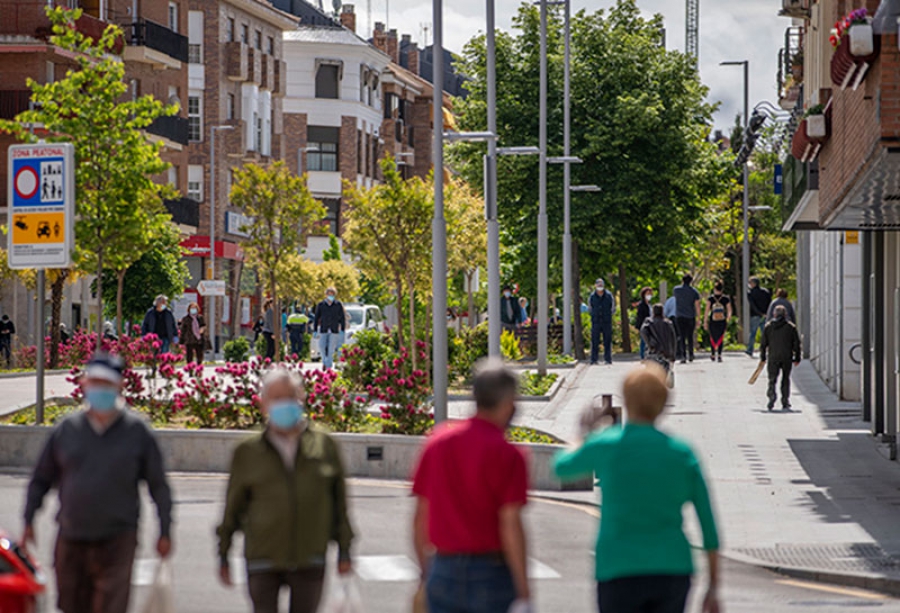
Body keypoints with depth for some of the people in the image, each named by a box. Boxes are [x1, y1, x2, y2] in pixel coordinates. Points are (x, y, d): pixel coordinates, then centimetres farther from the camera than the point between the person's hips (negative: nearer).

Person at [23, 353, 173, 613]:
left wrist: (165, 532, 3)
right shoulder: (65, 430, 6)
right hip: (71, 541, 3)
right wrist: (28, 522, 8)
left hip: (116, 541, -3)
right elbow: (40, 480, 16)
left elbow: (158, 485, 6)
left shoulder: (138, 432, 2)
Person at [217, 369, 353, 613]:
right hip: (263, 561, -1)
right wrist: (223, 556, 11)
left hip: (310, 559, 1)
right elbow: (233, 508, 9)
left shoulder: (325, 445, 4)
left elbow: (339, 501, 9)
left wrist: (344, 551, 9)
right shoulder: (248, 453, 2)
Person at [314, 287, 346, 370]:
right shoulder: (321, 305, 3)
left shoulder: (338, 305, 1)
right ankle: (324, 360, 17)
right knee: (321, 346, -7)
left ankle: (329, 366, 1)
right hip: (323, 329, 1)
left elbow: (343, 318, 4)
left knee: (331, 349, -4)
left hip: (334, 330, -1)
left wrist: (342, 330, -1)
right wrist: (315, 330, 3)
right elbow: (316, 318, 6)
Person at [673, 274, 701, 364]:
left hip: (679, 317, -1)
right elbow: (697, 306, -5)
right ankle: (690, 355, 18)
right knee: (690, 337, 15)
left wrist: (682, 284, 21)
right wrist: (698, 319, 0)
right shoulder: (694, 292, -3)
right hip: (691, 317, 1)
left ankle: (683, 356, -13)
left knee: (682, 337, -2)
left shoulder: (676, 289, -2)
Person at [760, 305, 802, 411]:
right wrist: (797, 358, 9)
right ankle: (785, 403, 11)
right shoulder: (791, 327, 2)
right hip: (787, 358, 0)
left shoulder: (768, 327, 3)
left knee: (772, 379, 2)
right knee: (786, 379, 12)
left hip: (773, 358, 0)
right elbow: (796, 344, 2)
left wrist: (762, 357, 12)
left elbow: (763, 343, 4)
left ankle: (772, 394, -25)